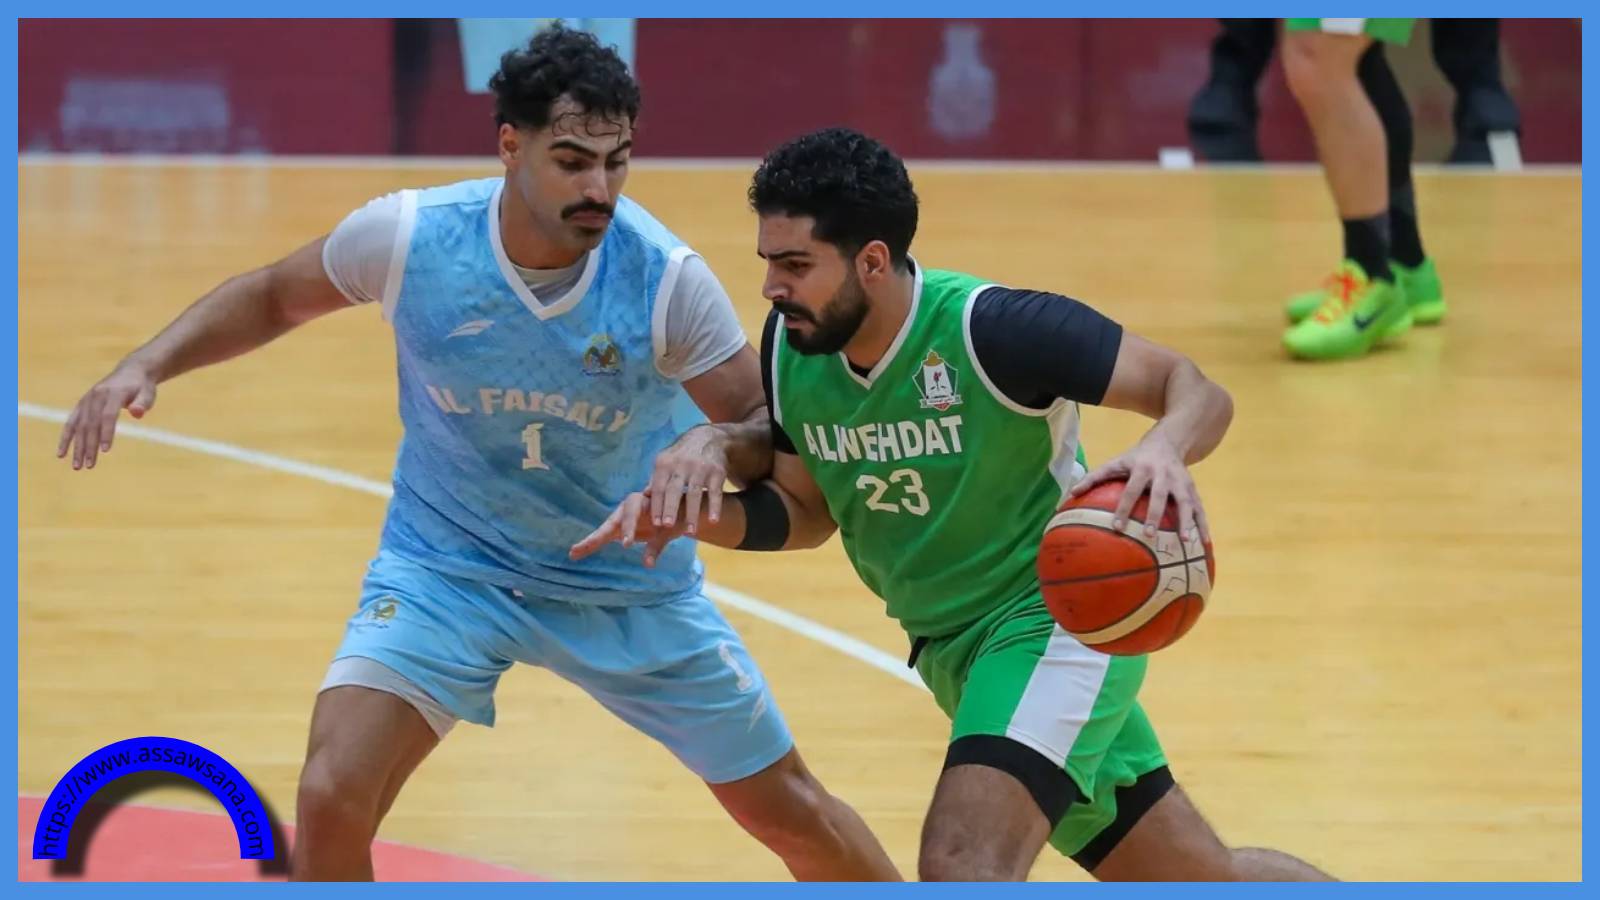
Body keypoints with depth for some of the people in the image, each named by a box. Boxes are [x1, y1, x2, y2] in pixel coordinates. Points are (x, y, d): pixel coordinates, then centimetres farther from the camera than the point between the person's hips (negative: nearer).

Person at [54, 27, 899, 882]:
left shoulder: (665, 276, -23)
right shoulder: (408, 235, -20)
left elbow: (771, 426, -13)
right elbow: (274, 296, 0)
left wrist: (718, 446, -37)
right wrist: (147, 364, -13)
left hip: (630, 582, 0)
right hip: (445, 566, 0)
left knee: (789, 812, 8)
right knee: (332, 797, -21)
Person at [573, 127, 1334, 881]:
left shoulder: (992, 328, -25)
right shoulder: (789, 347, -6)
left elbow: (1195, 390, -21)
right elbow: (807, 509, 9)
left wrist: (1165, 450, -44)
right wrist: (703, 514, -11)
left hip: (1058, 619, -7)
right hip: (951, 649, 7)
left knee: (963, 869, -27)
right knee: (1200, 882, 16)